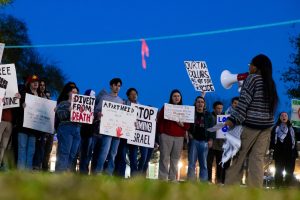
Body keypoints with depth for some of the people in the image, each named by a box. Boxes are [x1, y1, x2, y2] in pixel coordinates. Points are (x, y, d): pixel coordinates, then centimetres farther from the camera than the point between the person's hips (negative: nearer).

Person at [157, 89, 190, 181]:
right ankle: (163, 179, -7)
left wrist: (182, 125, -8)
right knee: (164, 158, -6)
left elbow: (188, 125, 12)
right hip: (166, 136, -3)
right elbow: (160, 121, 2)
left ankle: (173, 179, 5)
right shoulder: (166, 107, 6)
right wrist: (162, 132, -7)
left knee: (175, 159, 2)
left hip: (179, 137, 3)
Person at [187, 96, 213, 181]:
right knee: (192, 163, -5)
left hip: (204, 141, 1)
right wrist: (188, 133, -4)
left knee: (203, 164, 0)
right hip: (193, 140, -1)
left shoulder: (208, 115, 11)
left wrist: (210, 139, -1)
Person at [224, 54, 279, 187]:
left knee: (239, 155, 1)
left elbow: (244, 101, -12)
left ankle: (230, 187, 1)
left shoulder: (252, 78, -5)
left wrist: (233, 120, -13)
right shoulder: (270, 83, 13)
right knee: (258, 158, 2)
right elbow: (271, 105, 15)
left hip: (251, 123, -6)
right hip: (267, 125, 6)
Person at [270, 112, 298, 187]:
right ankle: (278, 186, -2)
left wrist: (296, 152, 10)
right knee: (279, 170, -3)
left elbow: (295, 141, 17)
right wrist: (271, 147, -14)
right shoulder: (276, 128, 9)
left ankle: (288, 186, 2)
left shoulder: (291, 129, 18)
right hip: (279, 153, -3)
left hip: (290, 153, 3)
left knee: (289, 171, -1)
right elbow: (272, 138, 2)